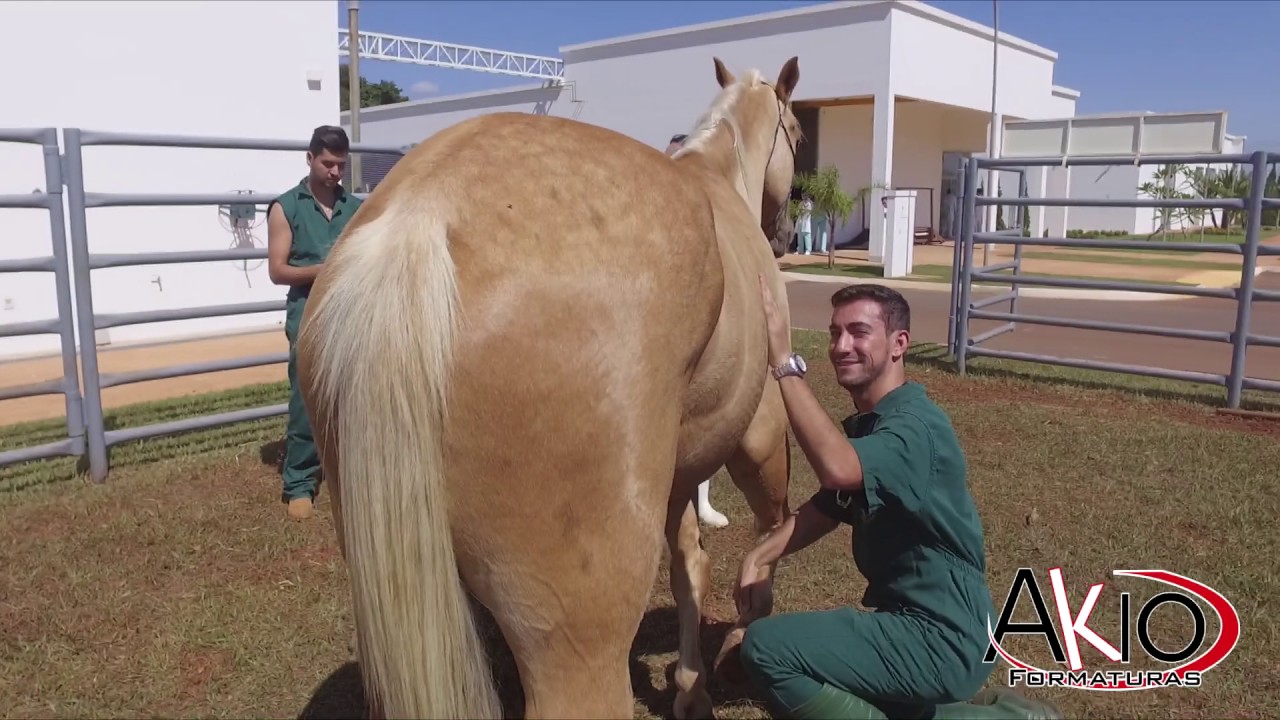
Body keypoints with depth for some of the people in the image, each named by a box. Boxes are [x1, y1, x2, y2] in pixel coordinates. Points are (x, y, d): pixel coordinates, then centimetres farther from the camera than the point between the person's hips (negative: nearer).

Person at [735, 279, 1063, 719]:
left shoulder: (914, 425, -21)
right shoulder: (864, 426, 11)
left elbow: (837, 468, -42)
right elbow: (827, 506, 15)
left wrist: (784, 363, -37)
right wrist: (759, 557, -1)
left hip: (939, 639, -10)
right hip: (909, 620, 10)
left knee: (765, 647, -16)